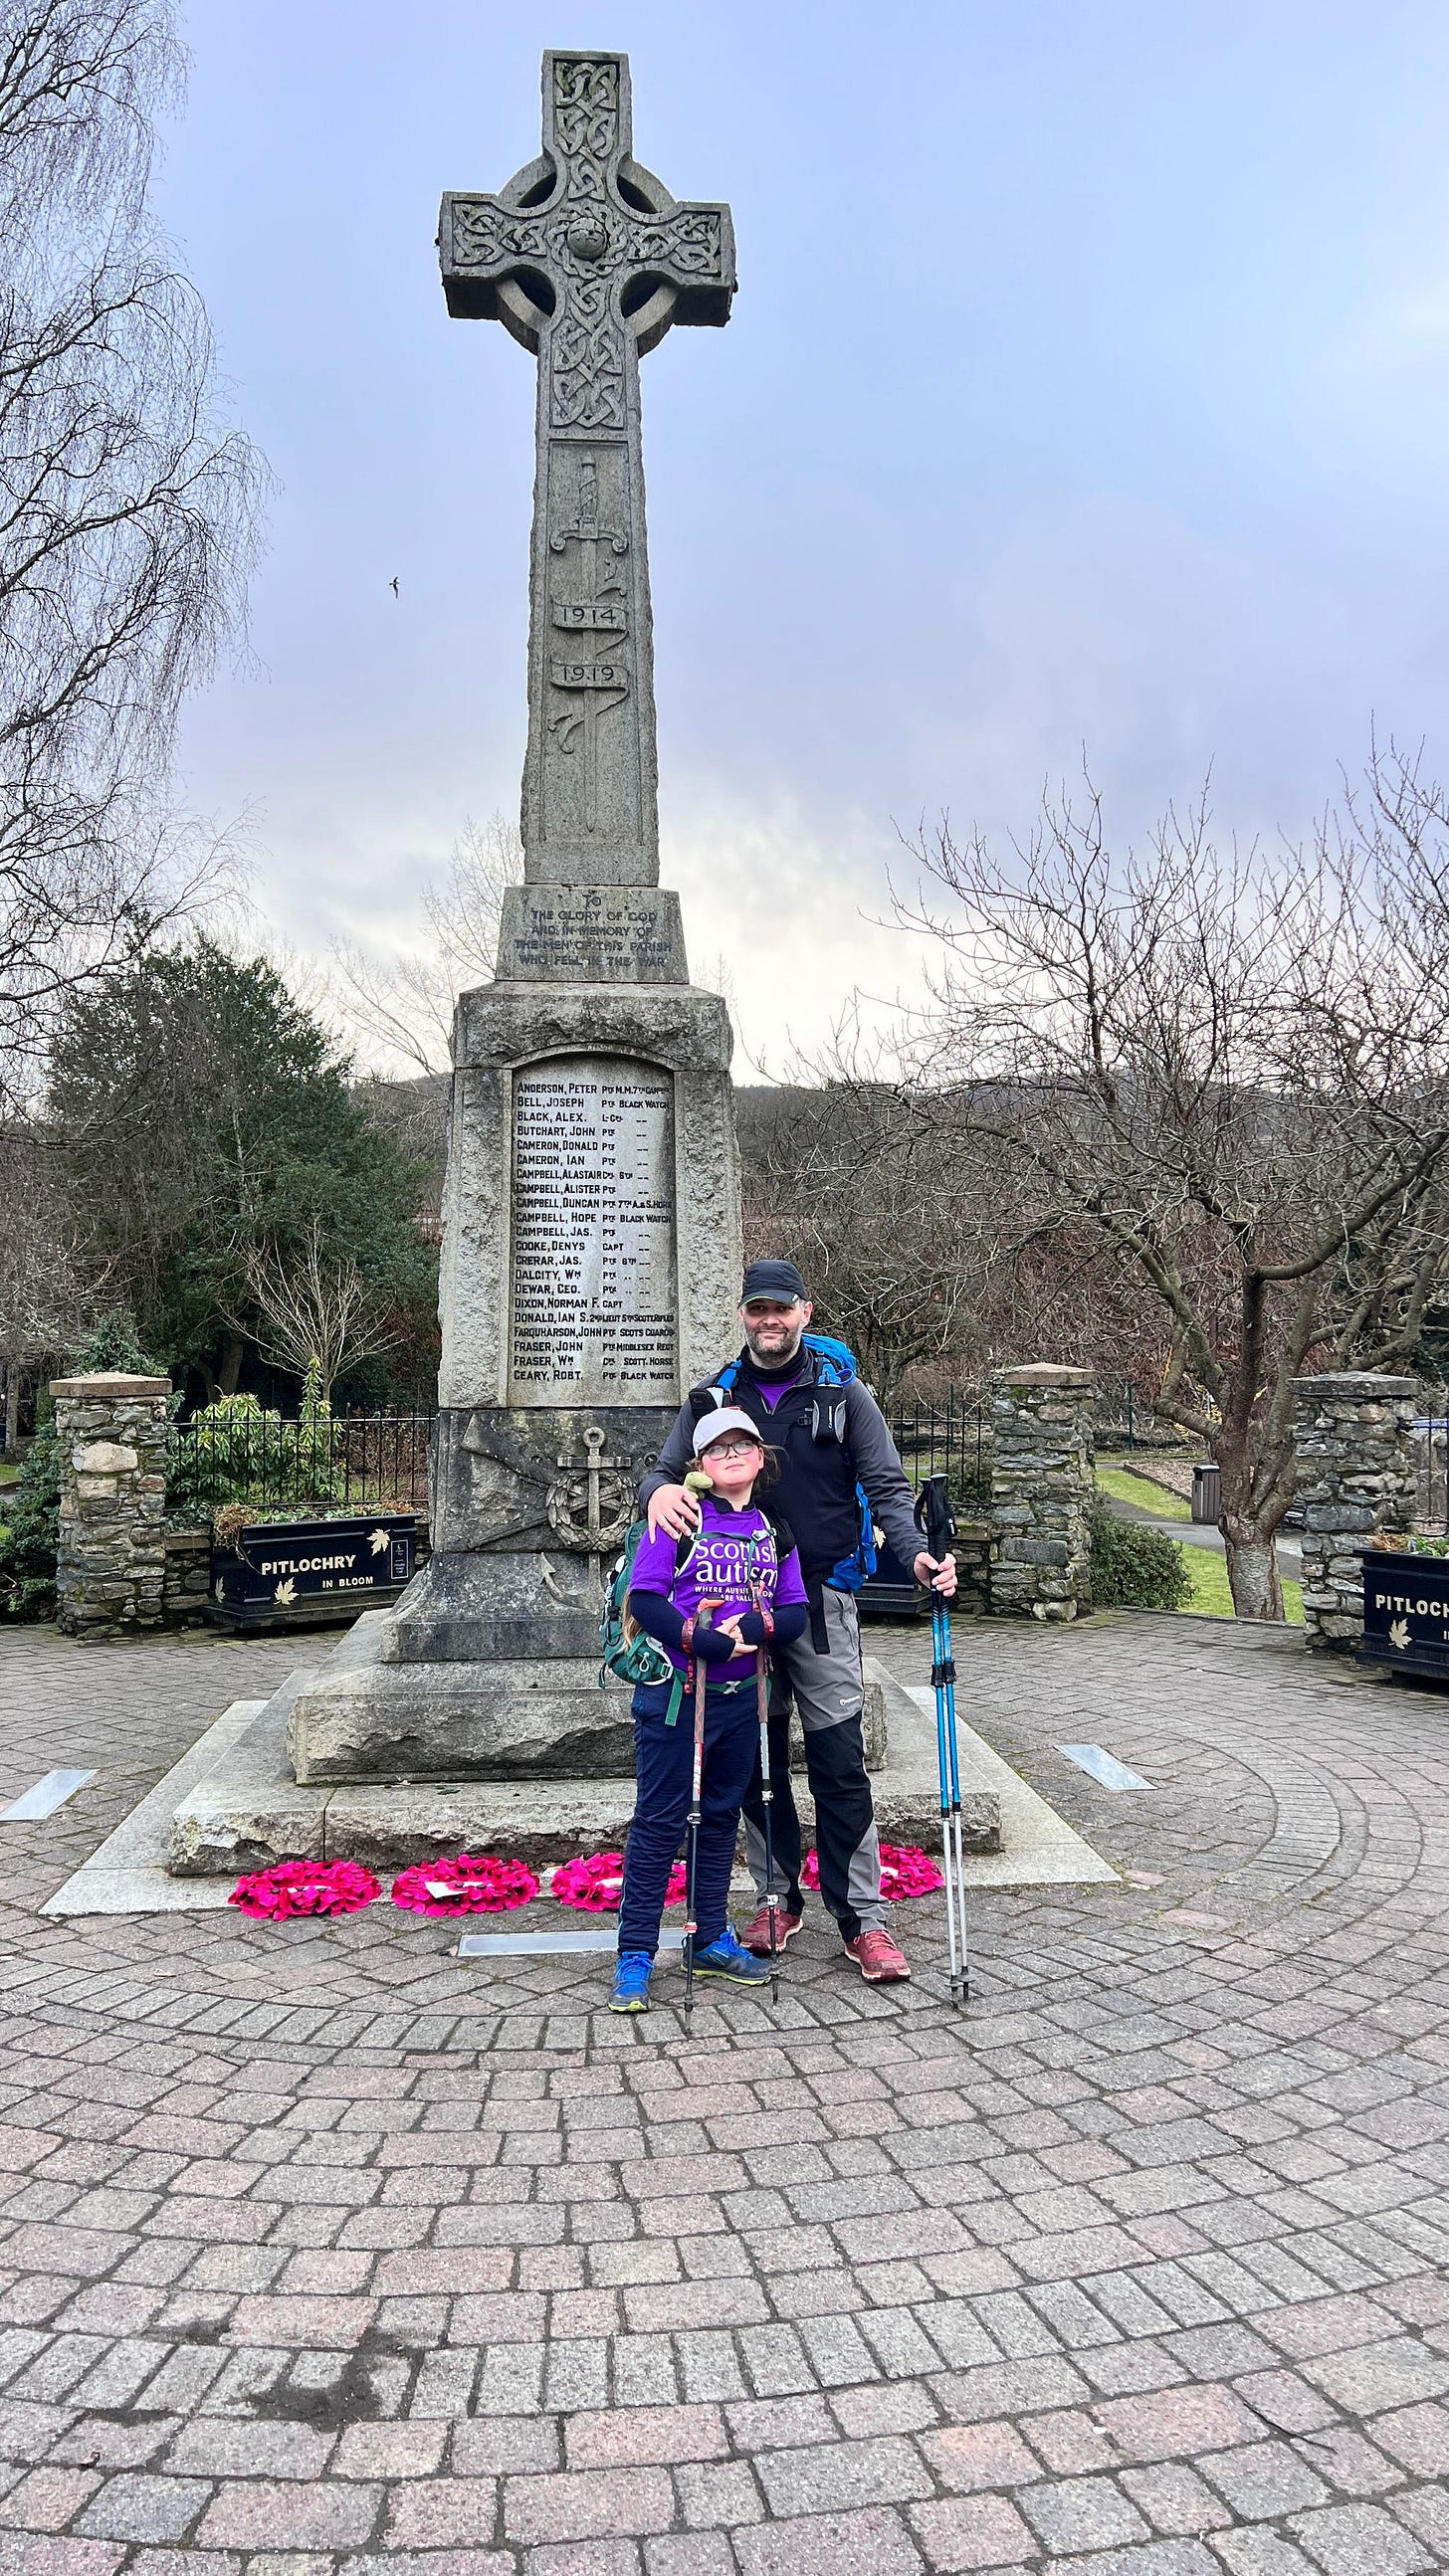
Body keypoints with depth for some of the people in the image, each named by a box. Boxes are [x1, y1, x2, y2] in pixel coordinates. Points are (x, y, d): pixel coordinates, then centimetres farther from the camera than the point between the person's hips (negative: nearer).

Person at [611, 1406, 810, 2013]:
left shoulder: (775, 1531, 8)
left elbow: (796, 1613, 4)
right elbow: (643, 1598, -13)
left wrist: (753, 1628, -16)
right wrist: (701, 1639, -23)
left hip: (740, 1697, 5)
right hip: (674, 1694, -5)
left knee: (721, 1817, 15)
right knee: (659, 1821, -1)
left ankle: (711, 1940, 28)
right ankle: (635, 1956, 7)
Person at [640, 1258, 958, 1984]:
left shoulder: (842, 1394, 1)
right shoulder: (714, 1398, 7)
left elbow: (886, 1487, -2)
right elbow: (665, 1470, 7)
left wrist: (915, 1552, -20)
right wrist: (659, 1490, -19)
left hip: (821, 1603, -2)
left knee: (840, 1763, -3)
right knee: (758, 1762, 10)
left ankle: (862, 1918, 7)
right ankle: (779, 1901, 25)